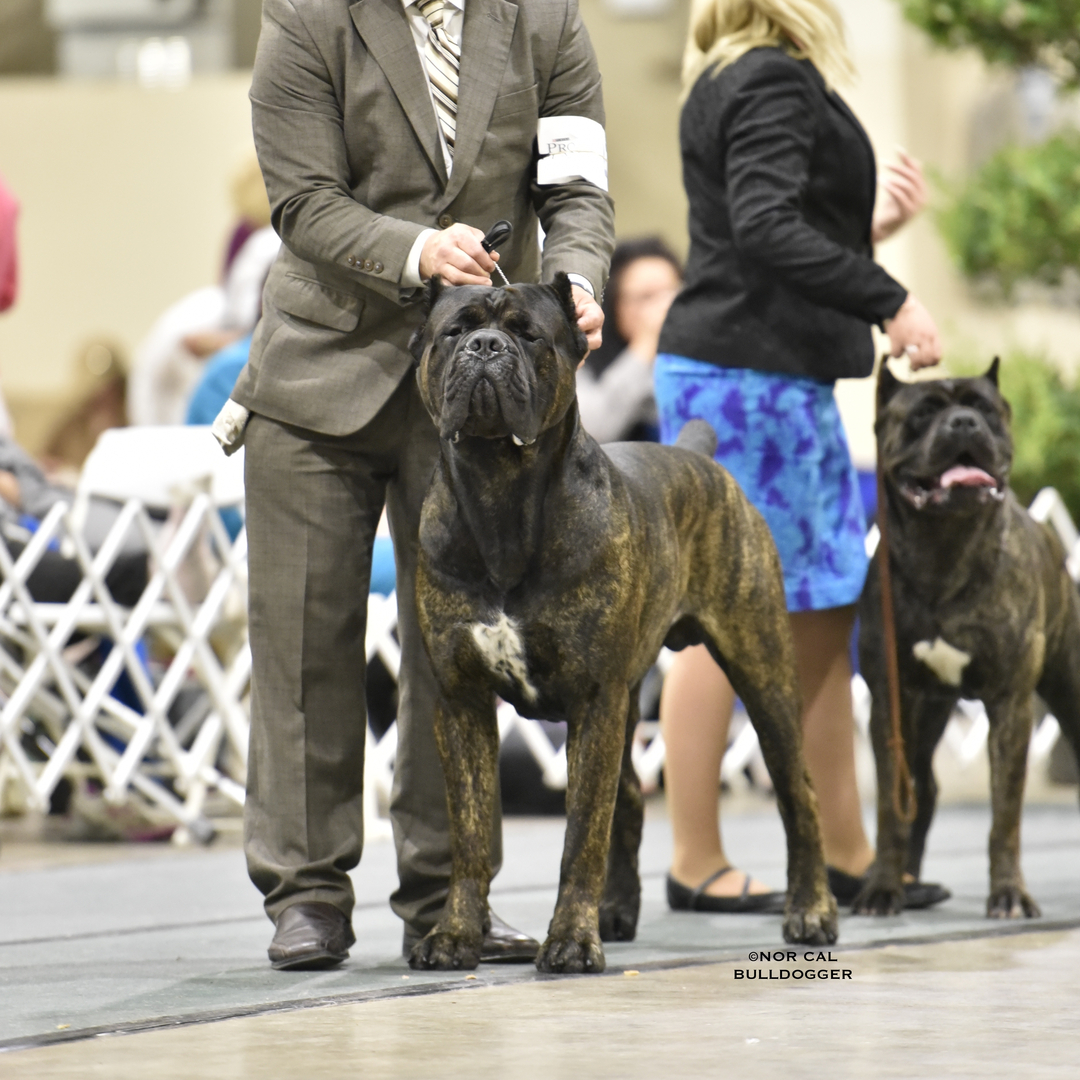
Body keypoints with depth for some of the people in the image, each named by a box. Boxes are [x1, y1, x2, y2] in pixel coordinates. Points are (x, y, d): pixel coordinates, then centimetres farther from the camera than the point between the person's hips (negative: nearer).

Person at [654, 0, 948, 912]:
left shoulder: (738, 82, 19)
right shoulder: (773, 82, -12)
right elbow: (765, 230, -24)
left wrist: (867, 231, 19)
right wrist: (889, 299, -24)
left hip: (780, 379, 11)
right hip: (747, 375, -11)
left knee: (824, 620, 12)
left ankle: (845, 855, 17)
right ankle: (697, 865, -1)